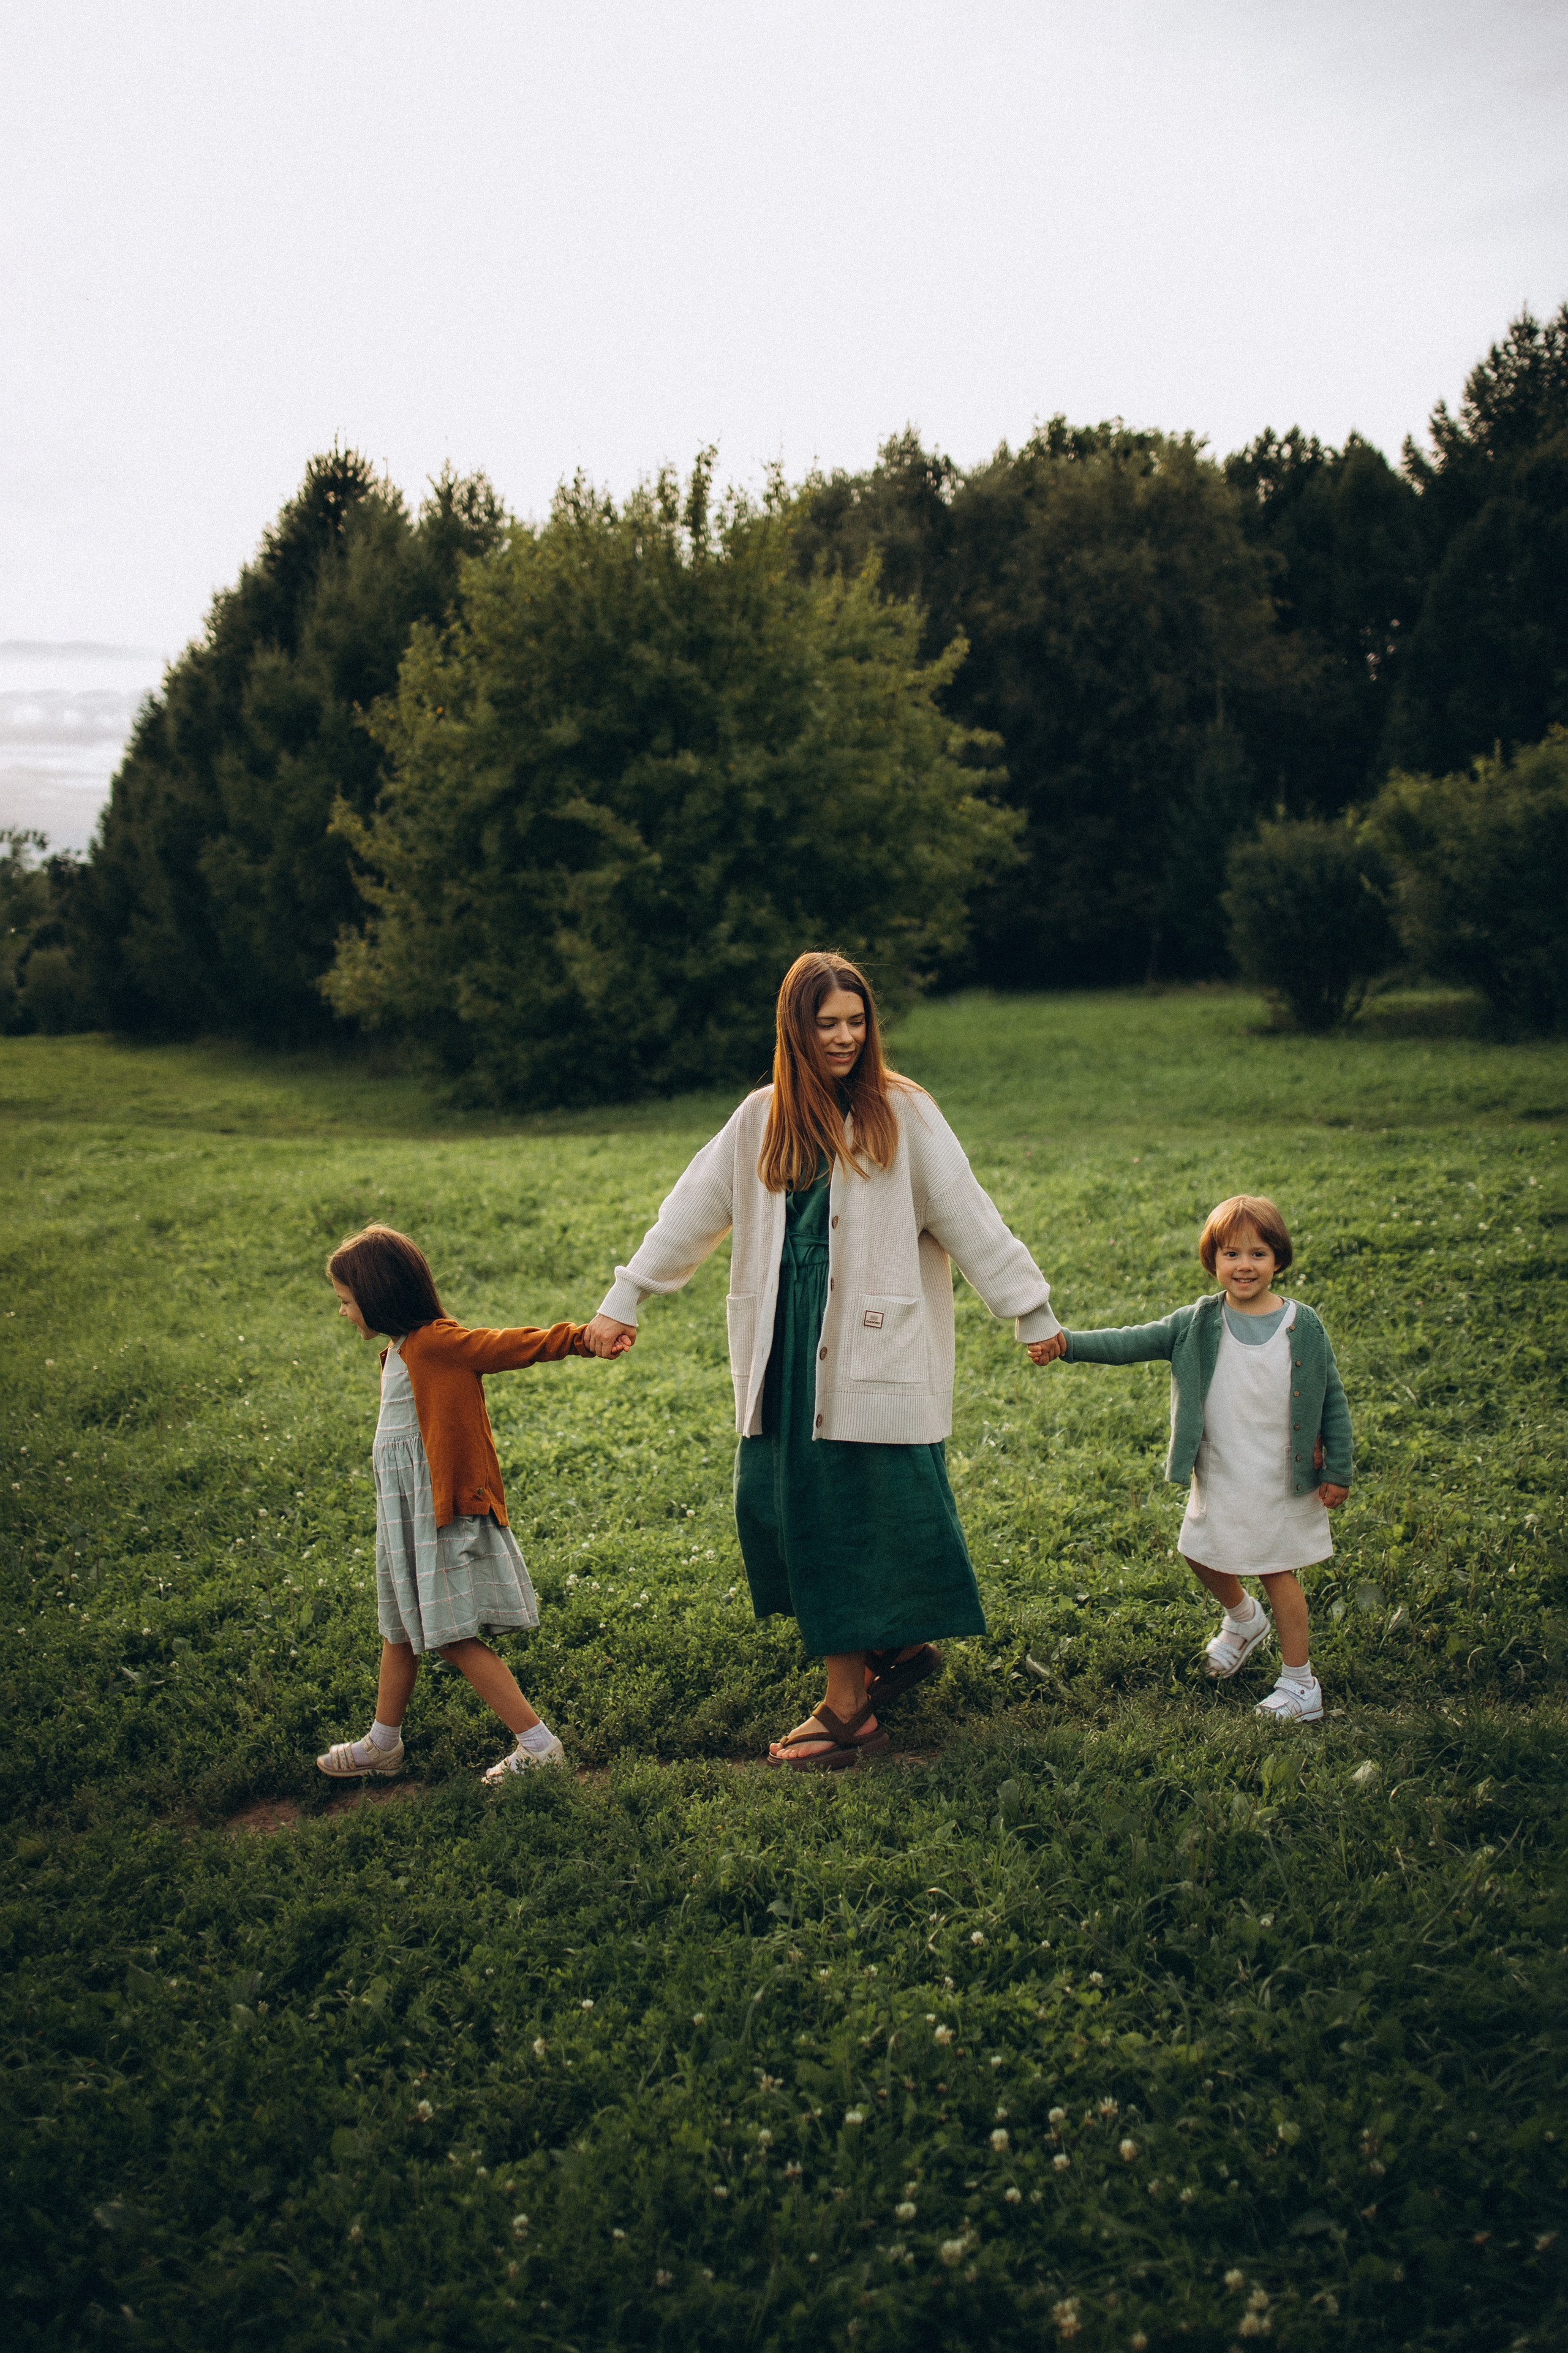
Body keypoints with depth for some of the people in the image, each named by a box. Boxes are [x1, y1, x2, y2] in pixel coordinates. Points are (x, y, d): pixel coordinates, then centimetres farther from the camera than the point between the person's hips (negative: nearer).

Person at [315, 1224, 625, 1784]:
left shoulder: (435, 1343, -18)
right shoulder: (403, 1349, 11)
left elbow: (519, 1344, -25)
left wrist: (584, 1338, -36)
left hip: (442, 1512, -10)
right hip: (406, 1512, 10)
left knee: (454, 1637, -7)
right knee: (400, 1628, 21)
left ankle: (539, 1744, 0)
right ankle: (383, 1744, 37)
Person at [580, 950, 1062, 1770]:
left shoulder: (902, 1115, -3)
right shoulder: (762, 1120, 9)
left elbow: (967, 1216, -1)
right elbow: (692, 1212, 12)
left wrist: (1031, 1309, 0)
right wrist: (623, 1301, 12)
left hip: (871, 1350, -4)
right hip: (786, 1349, 5)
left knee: (858, 1512, -3)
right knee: (779, 1505, 4)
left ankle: (848, 1707, 8)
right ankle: (895, 1645, 24)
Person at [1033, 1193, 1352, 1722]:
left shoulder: (1304, 1326, -9)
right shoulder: (1197, 1324, -6)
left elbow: (1333, 1400, -2)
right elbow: (1132, 1343, -13)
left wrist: (1338, 1471, -2)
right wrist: (1067, 1344, -27)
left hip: (1281, 1479, -3)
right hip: (1218, 1476, 4)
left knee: (1278, 1572, 4)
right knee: (1201, 1556, 17)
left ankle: (1299, 1680, 18)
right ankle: (1244, 1619, 48)